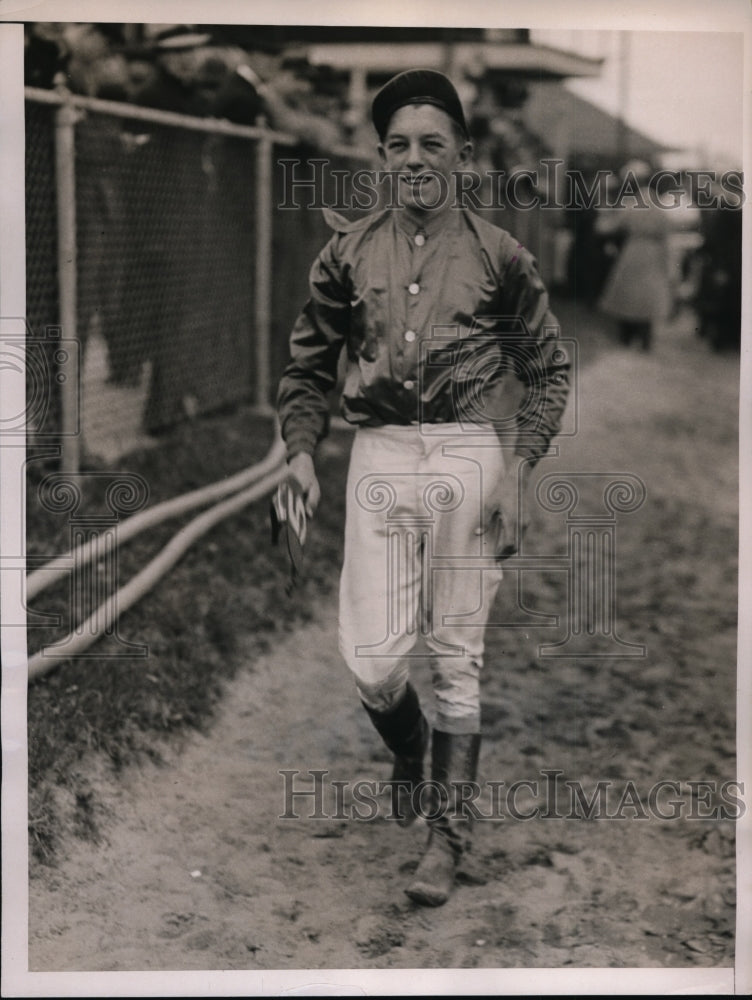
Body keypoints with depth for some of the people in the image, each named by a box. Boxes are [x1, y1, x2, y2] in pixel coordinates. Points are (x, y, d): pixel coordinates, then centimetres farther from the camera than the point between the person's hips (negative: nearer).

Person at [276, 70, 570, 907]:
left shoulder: (497, 255, 4)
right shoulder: (348, 253, 8)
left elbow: (547, 372, 8)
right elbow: (309, 364, 15)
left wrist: (516, 470, -4)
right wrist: (301, 452, 0)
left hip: (468, 456, -1)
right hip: (378, 458, 2)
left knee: (457, 656, 4)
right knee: (371, 658, -3)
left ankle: (447, 834, 16)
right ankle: (408, 752, 32)